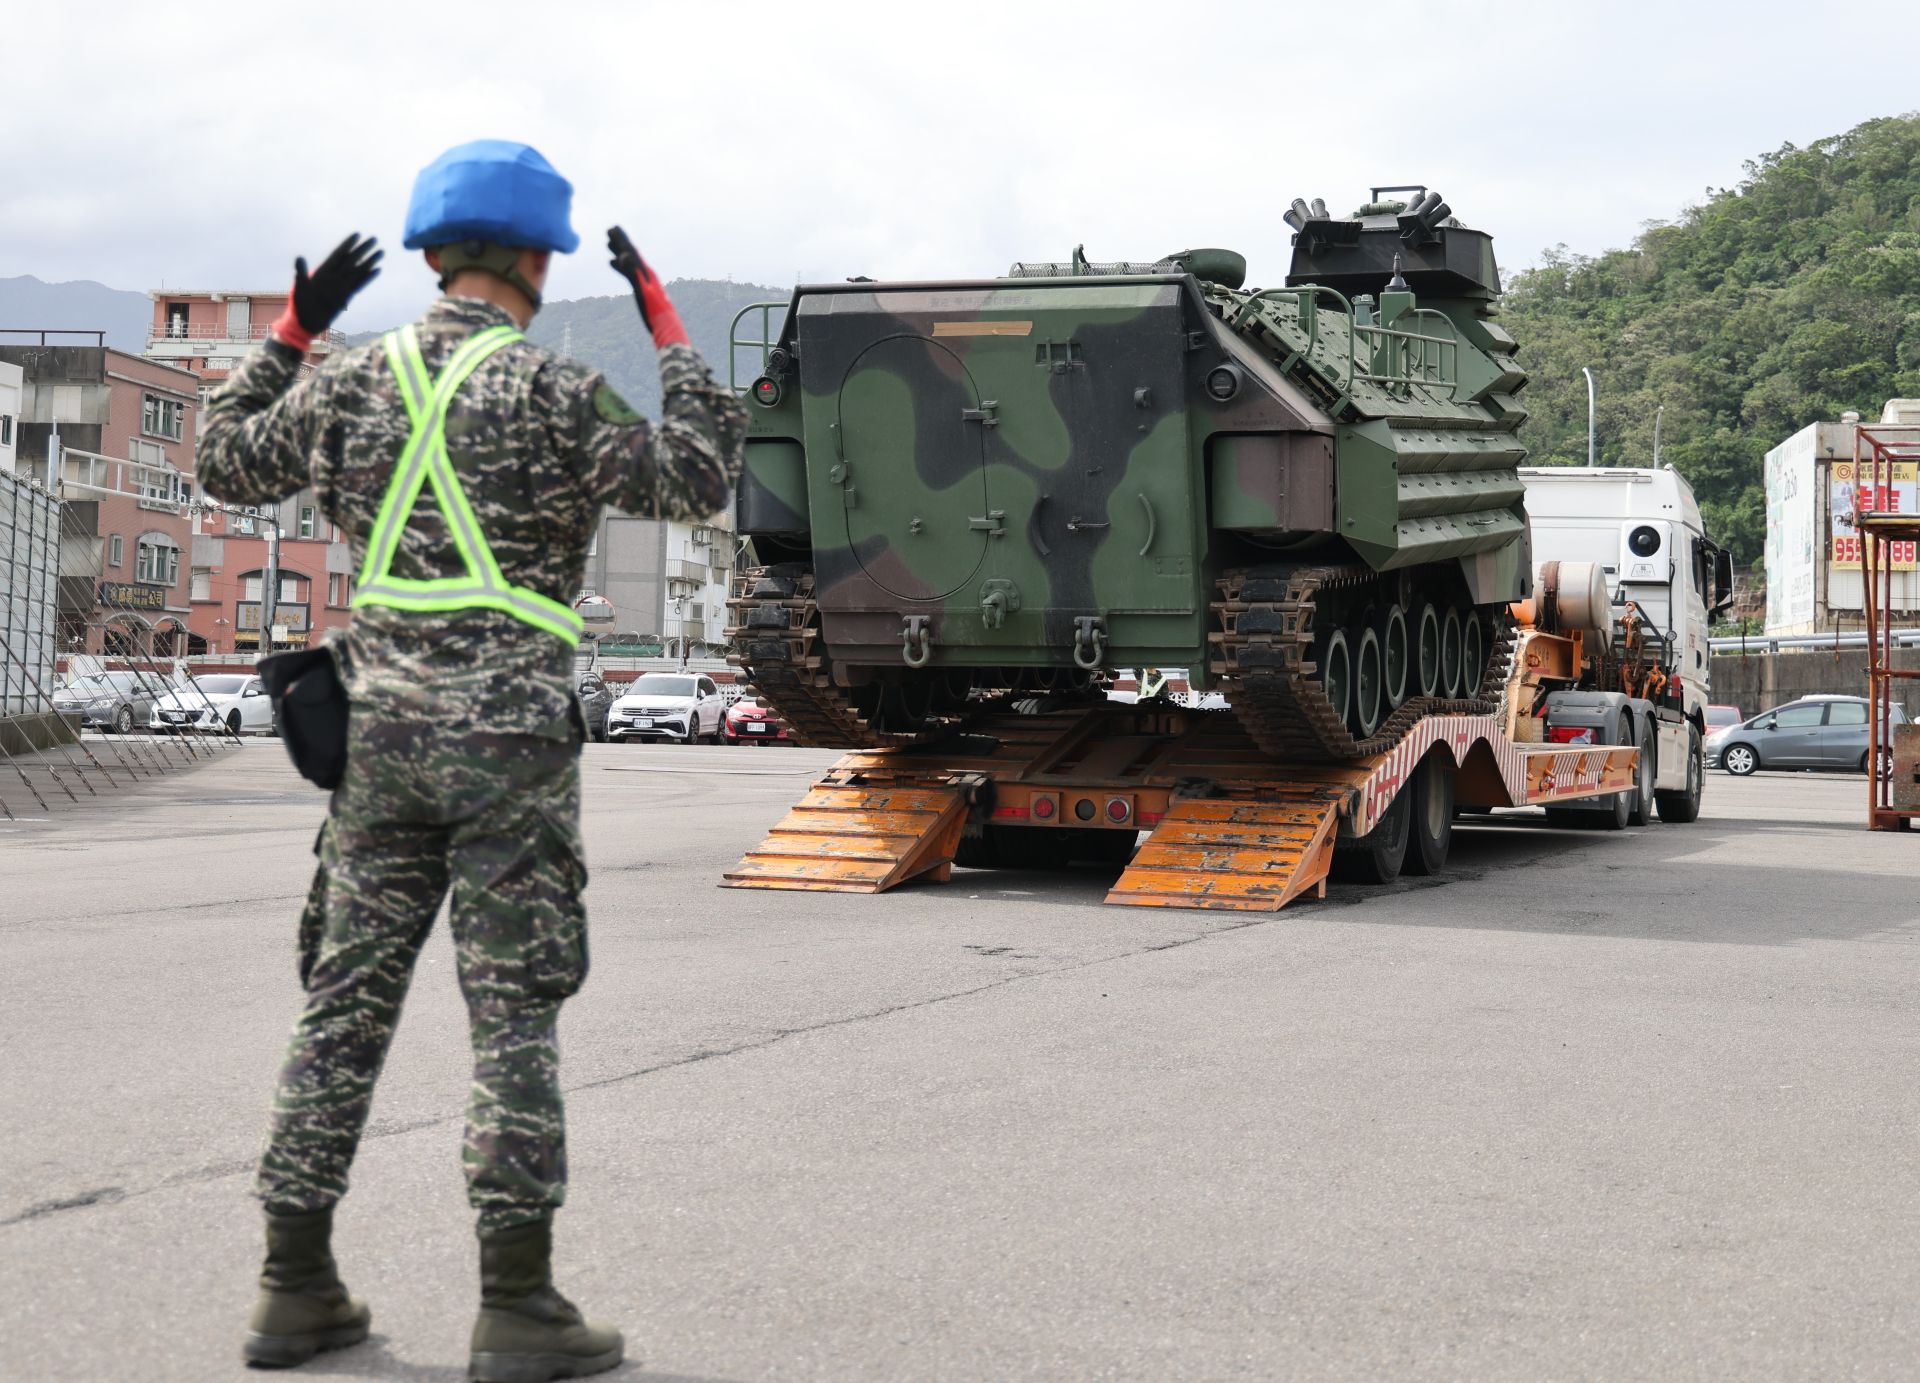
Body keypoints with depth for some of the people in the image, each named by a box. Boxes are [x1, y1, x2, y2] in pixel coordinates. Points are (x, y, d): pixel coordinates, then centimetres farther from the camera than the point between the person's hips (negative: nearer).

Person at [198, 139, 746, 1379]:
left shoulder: (354, 383, 6)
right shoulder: (549, 393, -9)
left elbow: (226, 464, 21)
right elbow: (700, 481, -6)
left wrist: (292, 330, 28)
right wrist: (667, 329, 2)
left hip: (381, 730, 5)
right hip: (510, 735, -5)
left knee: (347, 1002, 11)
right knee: (515, 1017, -1)